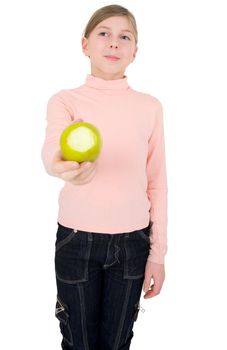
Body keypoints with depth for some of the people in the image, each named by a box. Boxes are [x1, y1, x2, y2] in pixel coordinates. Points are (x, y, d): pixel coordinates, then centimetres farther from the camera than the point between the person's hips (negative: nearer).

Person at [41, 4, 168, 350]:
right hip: (77, 240, -1)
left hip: (132, 241, 2)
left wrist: (158, 252, 2)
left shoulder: (150, 107, 1)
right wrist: (63, 166, -52)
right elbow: (53, 146, -28)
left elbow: (157, 183, 3)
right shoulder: (64, 100, -5)